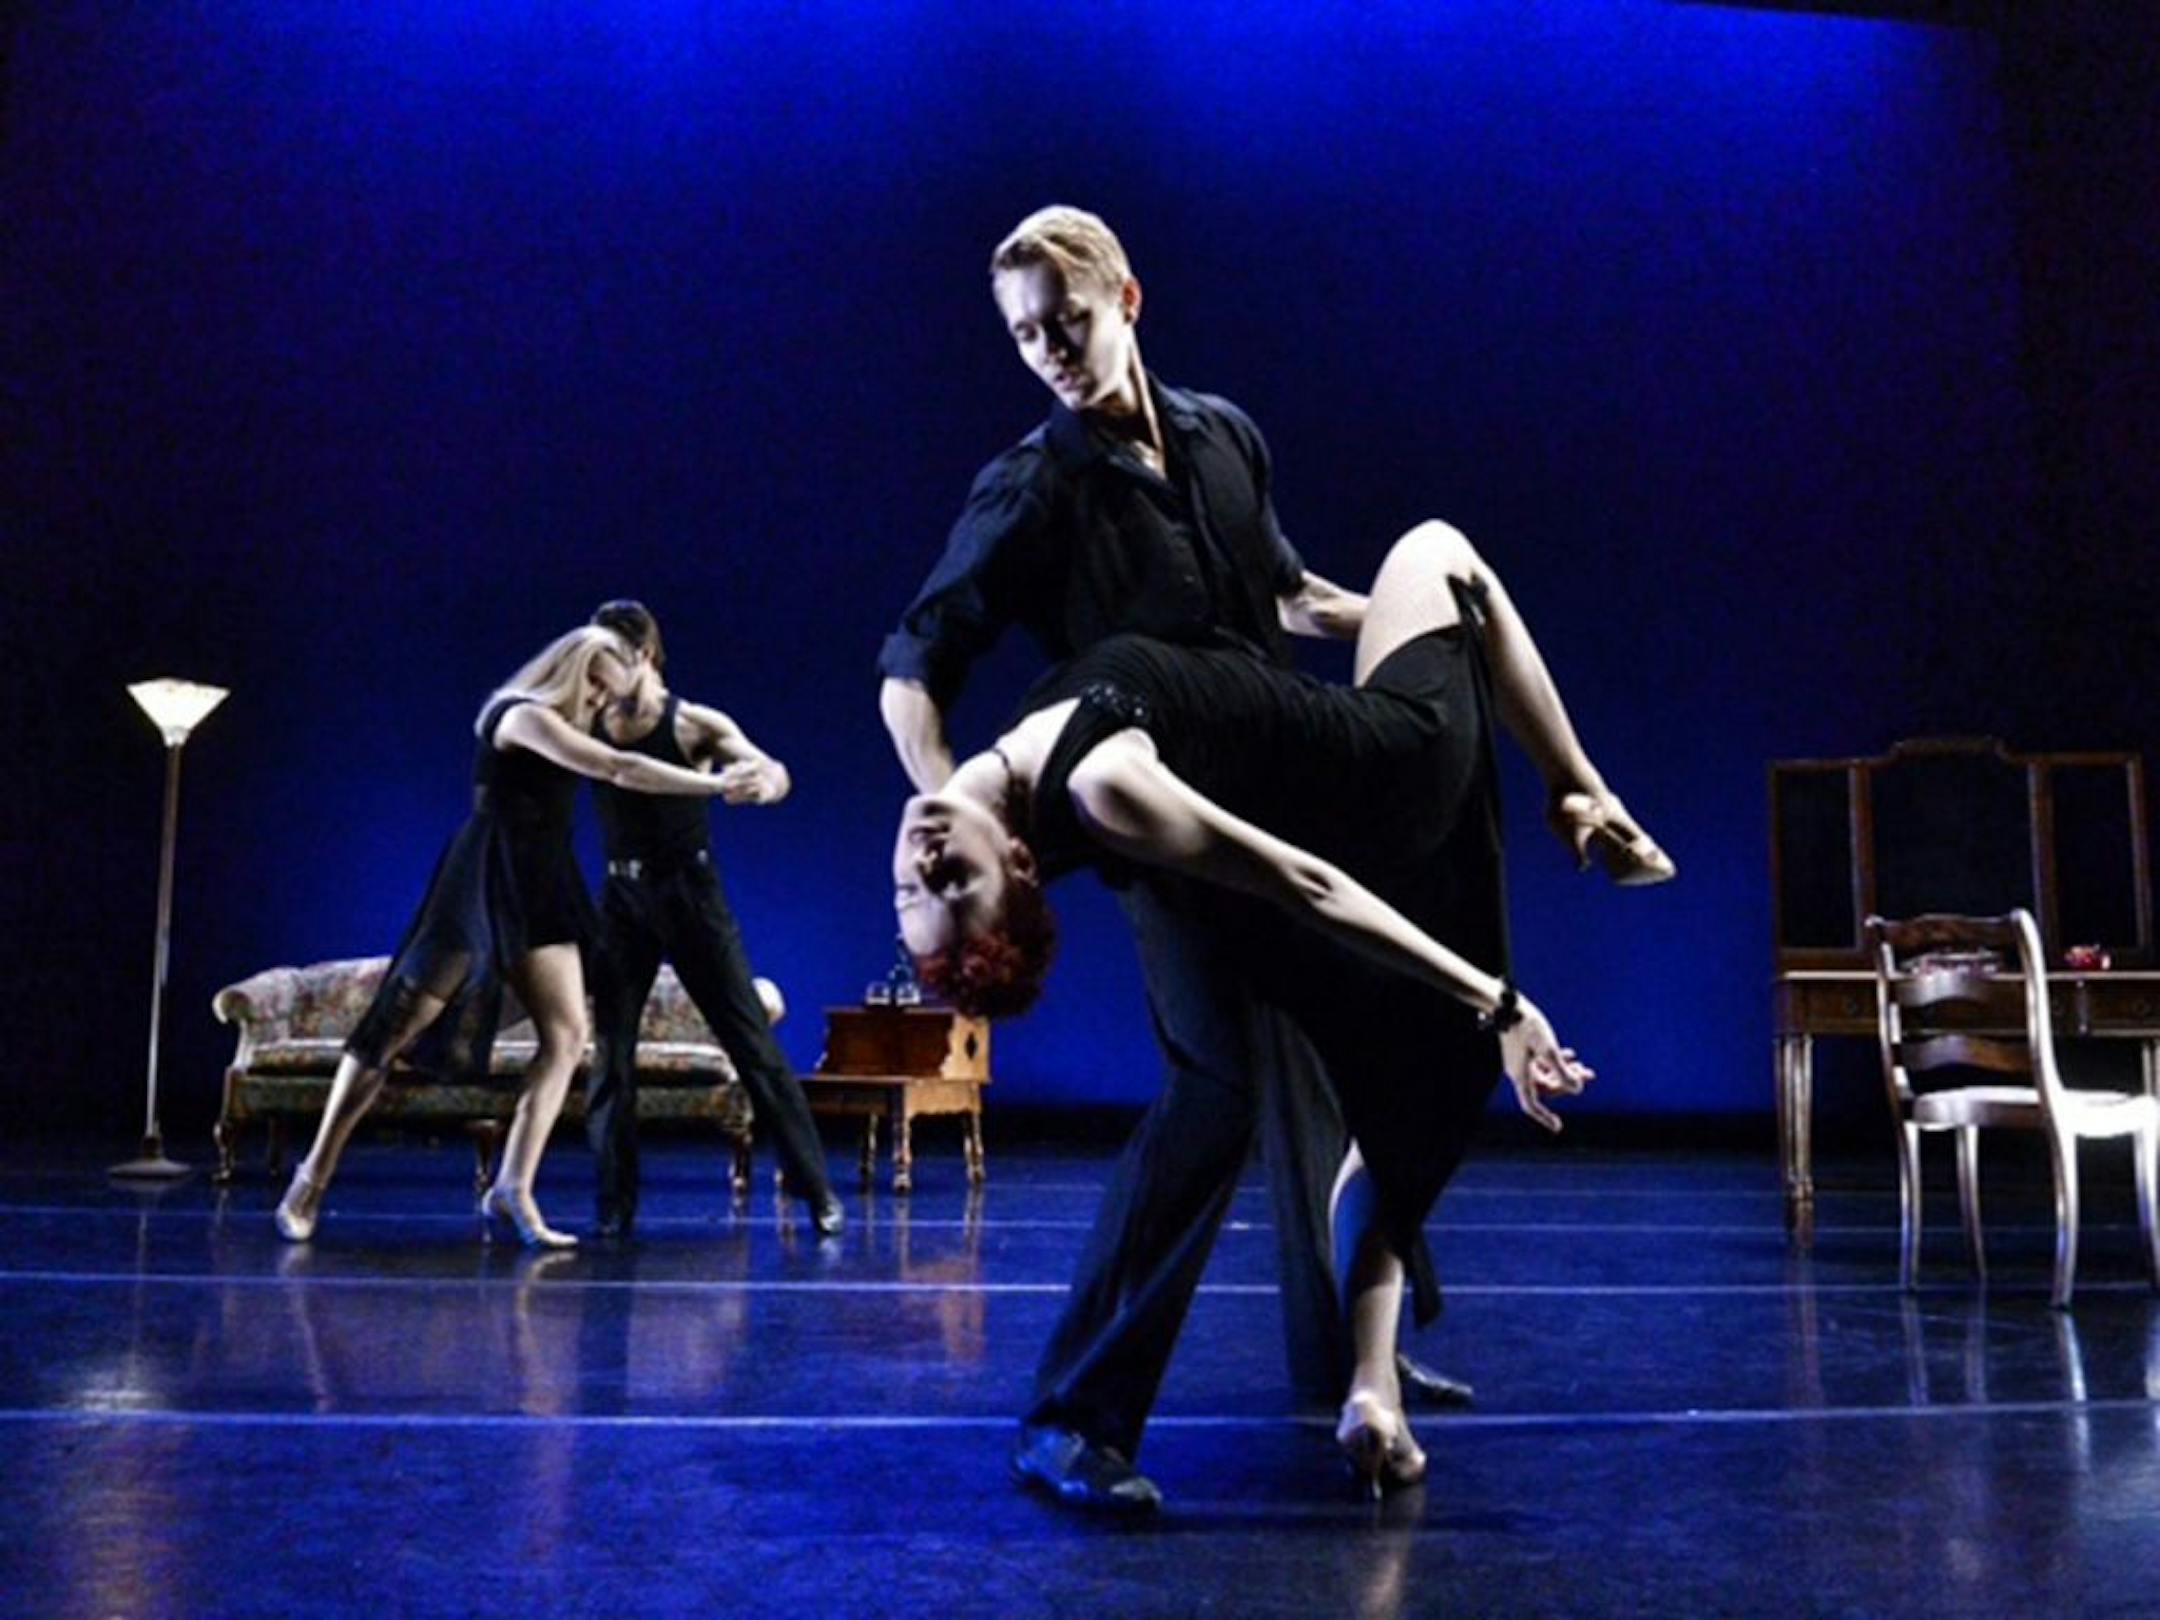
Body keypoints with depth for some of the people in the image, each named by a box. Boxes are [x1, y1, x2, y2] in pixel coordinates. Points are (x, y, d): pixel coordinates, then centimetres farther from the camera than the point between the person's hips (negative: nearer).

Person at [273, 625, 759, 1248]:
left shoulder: (564, 727, 15)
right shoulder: (523, 716, -12)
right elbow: (621, 770, -18)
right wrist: (718, 783, -16)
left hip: (539, 893, 9)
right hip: (480, 887, -9)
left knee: (567, 1037, -5)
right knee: (396, 1028, -3)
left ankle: (512, 1190, -6)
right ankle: (312, 1178, 7)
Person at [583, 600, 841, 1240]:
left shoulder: (696, 724, -7)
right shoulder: (590, 727, 4)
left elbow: (772, 771, -21)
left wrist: (762, 782, -45)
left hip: (690, 891, -3)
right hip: (623, 897, 4)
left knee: (751, 1041, -1)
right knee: (609, 1048, 2)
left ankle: (816, 1188, 6)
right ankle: (615, 1205, 11)